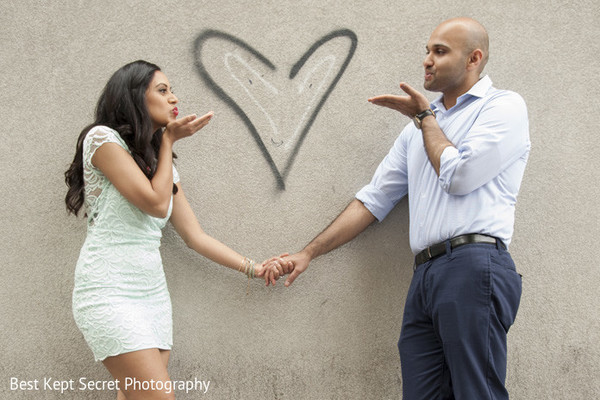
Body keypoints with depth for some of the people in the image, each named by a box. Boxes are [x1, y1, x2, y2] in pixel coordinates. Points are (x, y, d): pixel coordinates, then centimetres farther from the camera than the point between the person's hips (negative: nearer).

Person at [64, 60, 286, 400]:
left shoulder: (163, 166, 19)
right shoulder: (103, 138, -3)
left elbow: (196, 236, 18)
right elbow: (156, 203, -11)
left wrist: (254, 268, 13)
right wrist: (169, 140, 0)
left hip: (153, 292, 7)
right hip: (109, 293, -7)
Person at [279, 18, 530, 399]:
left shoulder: (504, 106, 4)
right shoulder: (418, 128, 26)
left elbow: (458, 175, -10)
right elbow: (374, 199, 25)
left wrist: (425, 117, 6)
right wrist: (308, 253, 19)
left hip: (475, 267, -7)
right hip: (425, 275, 7)